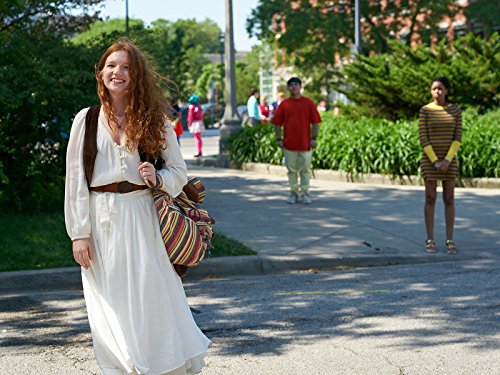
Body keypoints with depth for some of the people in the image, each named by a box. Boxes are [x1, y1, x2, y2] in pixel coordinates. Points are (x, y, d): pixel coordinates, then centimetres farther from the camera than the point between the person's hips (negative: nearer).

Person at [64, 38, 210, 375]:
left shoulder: (155, 120, 6)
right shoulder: (87, 120, 4)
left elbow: (179, 171, 8)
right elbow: (75, 180, 1)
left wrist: (158, 178, -15)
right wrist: (79, 233, -5)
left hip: (142, 218, 0)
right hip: (101, 221, 0)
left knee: (152, 299, -1)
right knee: (111, 308, 4)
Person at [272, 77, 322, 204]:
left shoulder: (308, 103, 1)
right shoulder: (284, 104, 4)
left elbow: (315, 122, 1)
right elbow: (278, 123, 5)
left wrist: (313, 138, -6)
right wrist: (278, 139, -3)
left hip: (305, 143, -1)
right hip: (289, 143, 1)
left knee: (305, 169, 3)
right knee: (291, 170, 7)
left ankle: (305, 193, 10)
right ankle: (294, 193, 16)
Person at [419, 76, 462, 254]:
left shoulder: (455, 110, 3)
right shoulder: (425, 110, -3)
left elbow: (458, 137, -2)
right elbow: (423, 138, -8)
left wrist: (447, 160, -14)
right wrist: (435, 161, -15)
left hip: (449, 161, 2)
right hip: (429, 160, -2)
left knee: (449, 199, 2)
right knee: (430, 199, 1)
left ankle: (450, 239, 8)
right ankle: (430, 239, 8)